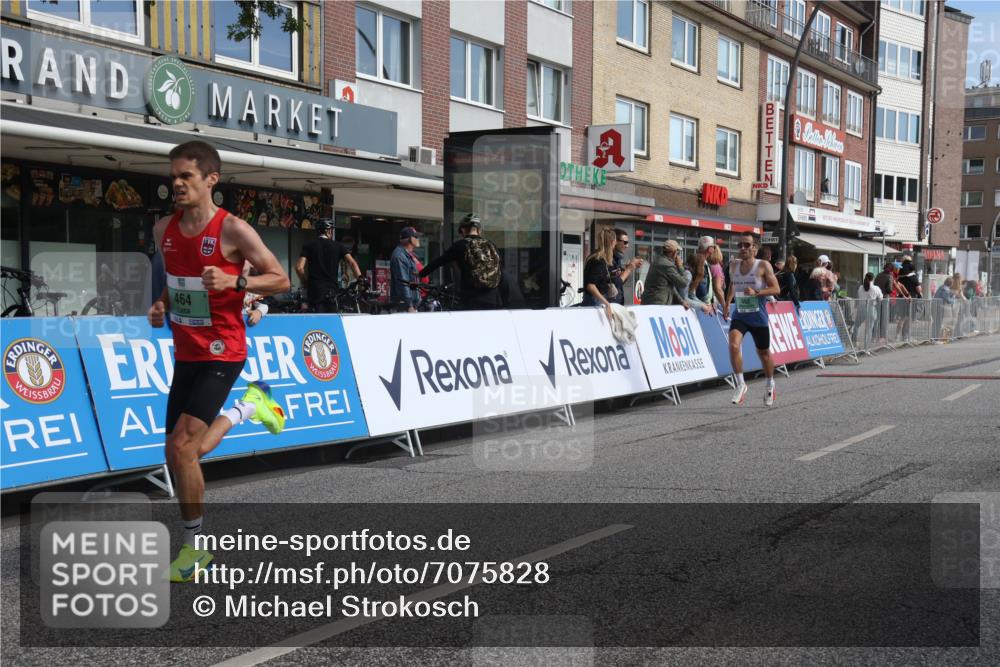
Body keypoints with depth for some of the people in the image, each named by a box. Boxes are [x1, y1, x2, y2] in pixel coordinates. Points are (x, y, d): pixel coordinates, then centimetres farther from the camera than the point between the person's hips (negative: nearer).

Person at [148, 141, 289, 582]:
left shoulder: (233, 230, -13)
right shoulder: (164, 230, 6)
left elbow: (281, 280, -9)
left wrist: (235, 281, -25)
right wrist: (161, 305, 2)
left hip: (221, 352, -7)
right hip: (185, 354, 7)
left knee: (182, 446, -16)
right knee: (178, 453, 11)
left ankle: (192, 547, -1)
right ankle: (247, 408, 36)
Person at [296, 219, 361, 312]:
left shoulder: (309, 246, 6)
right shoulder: (338, 246, 6)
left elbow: (299, 268, -5)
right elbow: (352, 263, -7)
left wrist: (306, 282, 8)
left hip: (314, 289, 0)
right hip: (331, 290, 0)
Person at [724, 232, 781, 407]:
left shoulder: (763, 266, -9)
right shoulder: (734, 265, 4)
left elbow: (776, 288, -11)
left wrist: (756, 292, -25)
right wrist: (727, 304, 15)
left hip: (759, 317, -3)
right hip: (739, 315, 3)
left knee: (764, 353, 12)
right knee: (733, 345, -23)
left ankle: (769, 385, 38)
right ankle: (740, 384, -10)